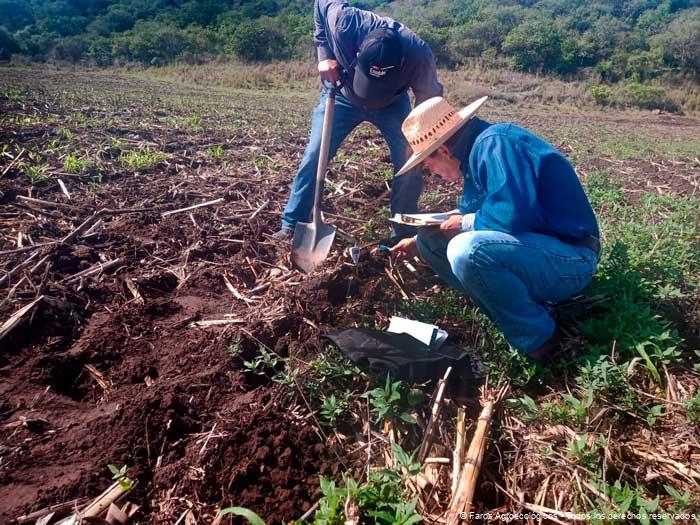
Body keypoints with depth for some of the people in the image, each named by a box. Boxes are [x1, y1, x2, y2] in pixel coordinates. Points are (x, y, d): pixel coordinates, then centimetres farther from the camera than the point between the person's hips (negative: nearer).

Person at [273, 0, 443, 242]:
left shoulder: (419, 55, -36)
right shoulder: (343, 23, -37)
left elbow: (429, 98, -16)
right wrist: (325, 55, -18)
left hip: (392, 104, 0)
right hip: (343, 95, 0)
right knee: (314, 156, -10)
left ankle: (405, 233, 5)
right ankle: (292, 226, 1)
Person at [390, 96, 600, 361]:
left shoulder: (494, 143, -18)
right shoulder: (478, 151, 11)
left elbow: (514, 213, -33)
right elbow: (471, 215, 25)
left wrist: (466, 223, -13)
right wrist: (418, 241, 31)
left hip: (571, 259, -10)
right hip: (533, 246, 10)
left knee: (467, 249, -35)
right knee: (431, 238, 7)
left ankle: (536, 338, -12)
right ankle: (510, 310, 4)